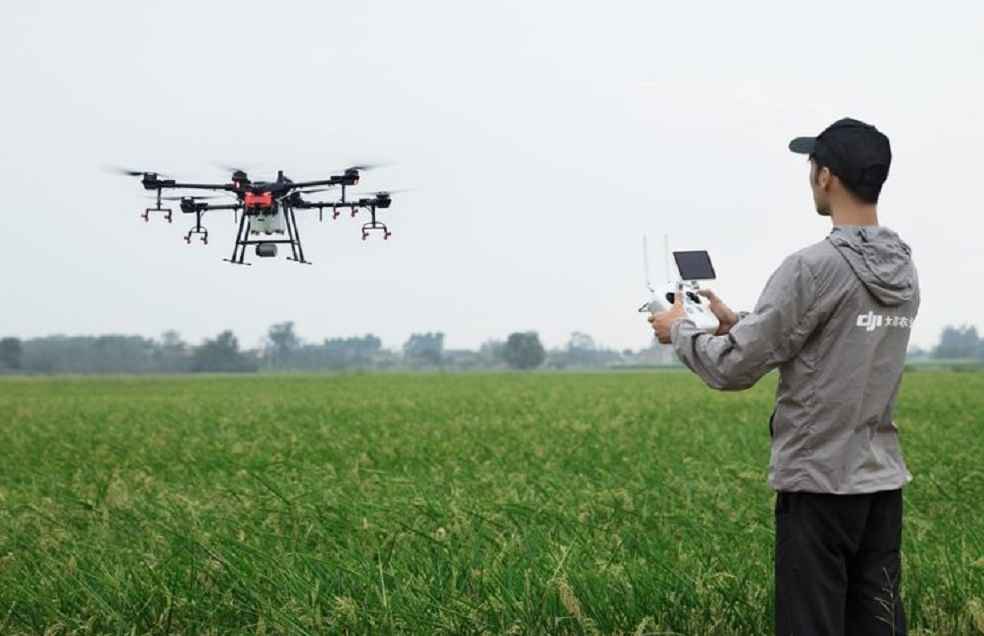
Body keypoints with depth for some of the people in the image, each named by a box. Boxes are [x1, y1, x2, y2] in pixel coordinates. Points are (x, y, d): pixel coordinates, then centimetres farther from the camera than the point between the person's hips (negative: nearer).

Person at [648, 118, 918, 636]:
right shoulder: (903, 271, 8)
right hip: (881, 480, 8)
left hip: (820, 483, -7)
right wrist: (736, 323, 22)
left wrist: (679, 330, 5)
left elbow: (734, 370, -14)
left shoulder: (813, 268, -17)